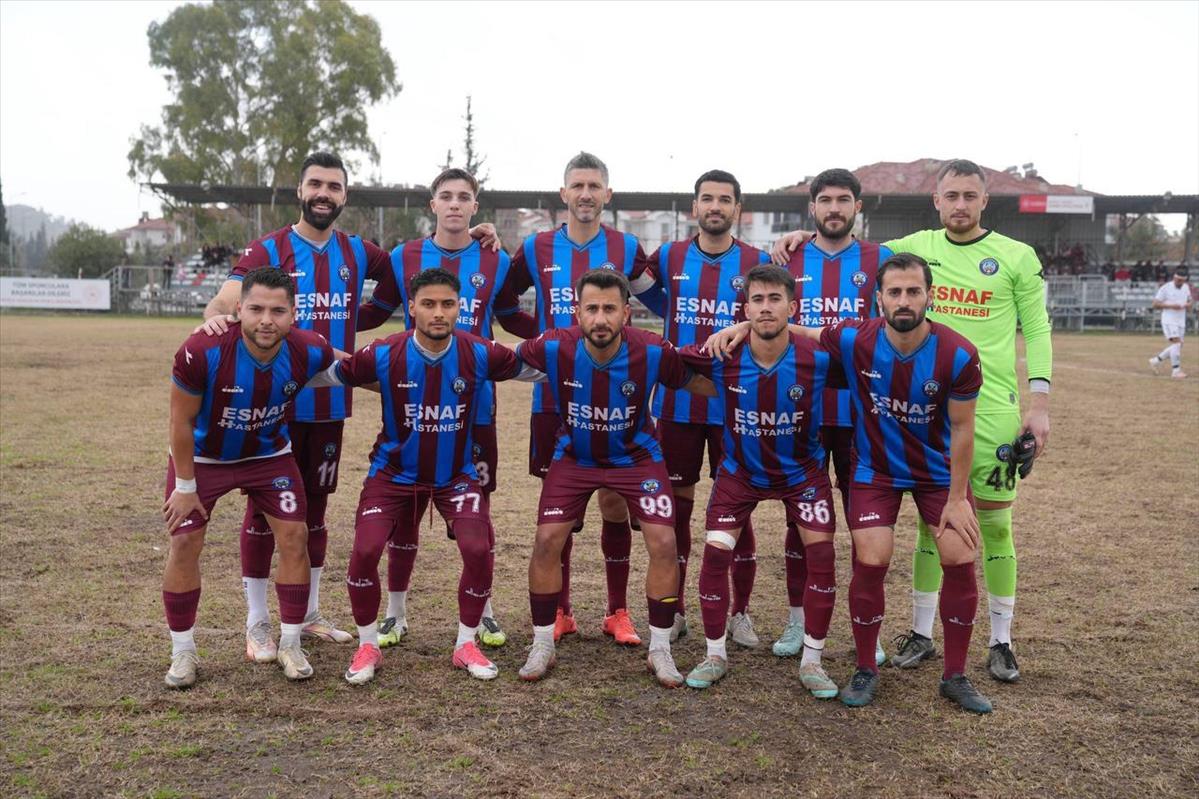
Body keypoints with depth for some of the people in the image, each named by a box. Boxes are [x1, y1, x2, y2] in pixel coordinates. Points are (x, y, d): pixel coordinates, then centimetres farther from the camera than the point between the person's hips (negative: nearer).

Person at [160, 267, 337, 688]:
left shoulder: (309, 352, -26)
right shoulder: (202, 352, -34)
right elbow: (181, 423, -20)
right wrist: (186, 487, -12)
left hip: (269, 454, 2)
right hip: (203, 456, -2)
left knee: (294, 536, -4)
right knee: (184, 544, -4)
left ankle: (290, 645, 13)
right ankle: (182, 652, 16)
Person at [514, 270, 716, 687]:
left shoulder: (653, 352, -26)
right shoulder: (554, 348, -25)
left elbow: (700, 383, -8)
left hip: (636, 456, 0)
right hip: (574, 456, 1)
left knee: (664, 544, -9)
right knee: (546, 542, -7)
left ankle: (659, 650, 12)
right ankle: (542, 646, 14)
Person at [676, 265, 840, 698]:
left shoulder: (818, 358, -23)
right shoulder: (722, 356, -21)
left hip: (802, 469, 0)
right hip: (740, 469, 1)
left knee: (821, 552, -8)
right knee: (716, 551, -8)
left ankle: (812, 661, 10)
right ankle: (716, 654, 12)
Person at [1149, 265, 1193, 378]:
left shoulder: (1186, 287, 10)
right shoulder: (1165, 288, -8)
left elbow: (1189, 301, 20)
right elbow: (1155, 305, -9)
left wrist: (1189, 304, -4)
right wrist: (1171, 306, -20)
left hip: (1181, 322, 7)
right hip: (1169, 321, -7)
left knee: (1175, 347, 7)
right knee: (1176, 343, -19)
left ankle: (1155, 361, 24)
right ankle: (1176, 371, -18)